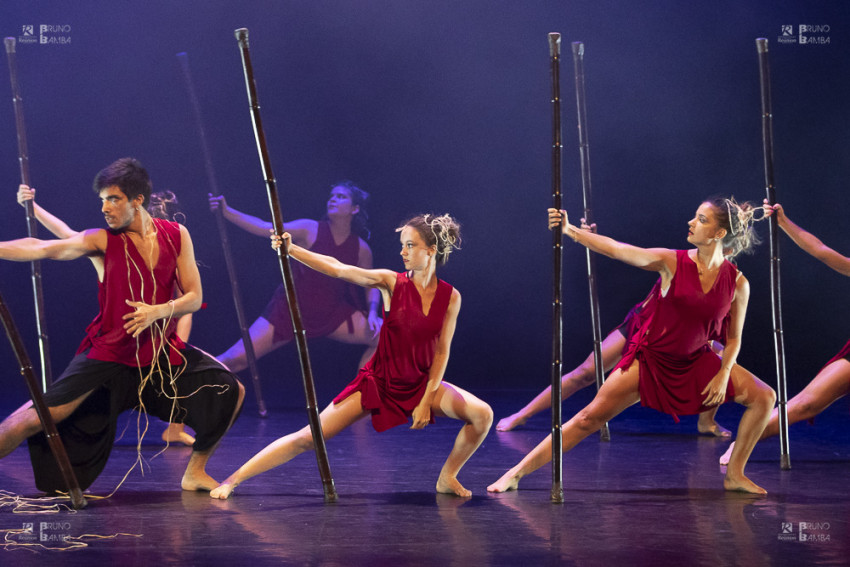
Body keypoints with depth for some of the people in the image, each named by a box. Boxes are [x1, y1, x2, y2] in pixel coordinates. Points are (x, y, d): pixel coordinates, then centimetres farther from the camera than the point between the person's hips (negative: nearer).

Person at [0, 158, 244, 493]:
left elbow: (194, 297, 1)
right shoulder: (103, 240, -8)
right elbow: (42, 249, -21)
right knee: (40, 416, -16)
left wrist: (159, 310, -19)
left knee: (230, 392, -5)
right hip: (109, 353, -3)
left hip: (162, 350, 3)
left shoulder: (176, 236, 0)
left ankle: (195, 472, 13)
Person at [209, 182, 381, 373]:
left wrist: (372, 312, -9)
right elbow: (265, 228, -21)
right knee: (236, 359, -13)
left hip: (332, 314, 3)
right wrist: (227, 212, -32)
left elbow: (371, 285, 11)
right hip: (289, 311, -3)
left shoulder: (361, 250, -2)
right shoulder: (310, 230, -11)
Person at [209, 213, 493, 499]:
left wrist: (427, 400, -7)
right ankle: (234, 479, -3)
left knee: (482, 414, -16)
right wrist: (290, 250, -32)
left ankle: (447, 478, 7)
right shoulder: (391, 282, -11)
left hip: (419, 384, 2)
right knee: (308, 437, -10)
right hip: (378, 381, -2)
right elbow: (337, 269, -21)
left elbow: (441, 352, -2)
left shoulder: (450, 297, -6)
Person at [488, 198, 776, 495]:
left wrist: (723, 375, -11)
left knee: (764, 397, -7)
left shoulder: (737, 284, -9)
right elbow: (615, 249, -21)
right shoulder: (672, 262, -14)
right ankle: (517, 473, -5)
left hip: (695, 362, 3)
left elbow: (733, 338, 3)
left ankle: (735, 475, 7)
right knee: (589, 417, -9)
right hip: (650, 358, -3)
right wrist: (569, 231, -30)